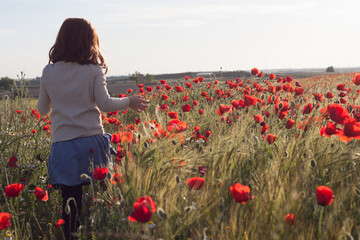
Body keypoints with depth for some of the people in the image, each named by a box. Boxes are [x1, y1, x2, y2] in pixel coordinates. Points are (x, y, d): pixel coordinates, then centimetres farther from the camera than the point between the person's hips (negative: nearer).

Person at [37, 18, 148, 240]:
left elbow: (43, 109, 13)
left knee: (71, 205, 5)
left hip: (63, 146, 2)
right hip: (92, 142, -1)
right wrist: (129, 101, 7)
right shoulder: (93, 70, -2)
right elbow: (104, 104, -9)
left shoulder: (49, 72, 5)